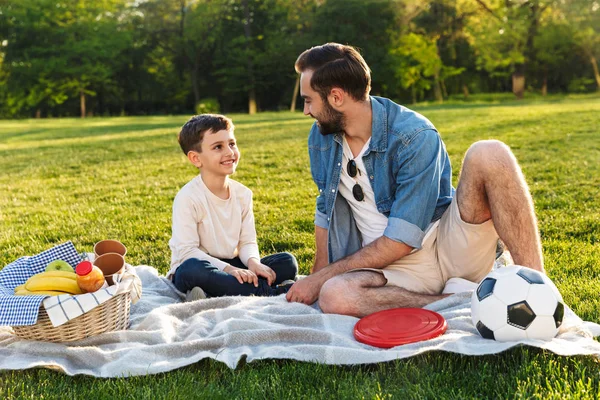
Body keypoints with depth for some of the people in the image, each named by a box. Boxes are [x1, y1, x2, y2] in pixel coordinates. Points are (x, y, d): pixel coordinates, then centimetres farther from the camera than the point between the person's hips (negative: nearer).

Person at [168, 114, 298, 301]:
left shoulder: (242, 194, 4)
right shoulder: (188, 198, -15)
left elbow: (247, 241, 5)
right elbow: (186, 250, -19)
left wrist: (253, 262, -19)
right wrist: (228, 269, -28)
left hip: (231, 266, 6)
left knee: (288, 262, -9)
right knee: (192, 268, -41)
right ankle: (273, 291, -31)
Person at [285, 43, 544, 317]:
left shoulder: (415, 137, -18)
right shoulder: (321, 137, 2)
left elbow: (401, 240, -20)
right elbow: (326, 208, 17)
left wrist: (322, 277, -15)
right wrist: (317, 276, 14)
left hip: (452, 245, -3)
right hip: (394, 266, 4)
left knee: (489, 154, -29)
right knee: (333, 296, -32)